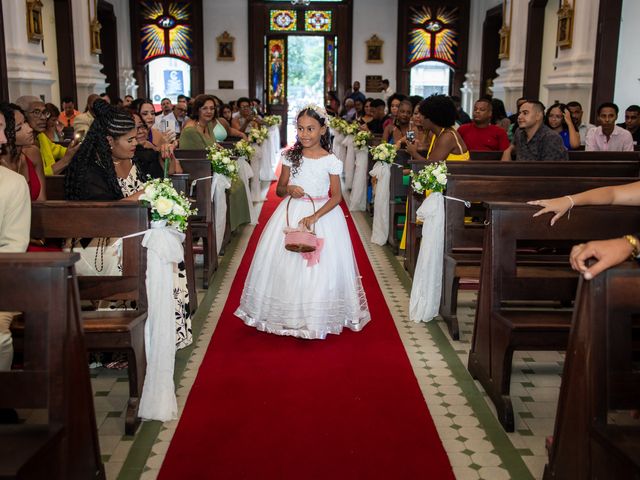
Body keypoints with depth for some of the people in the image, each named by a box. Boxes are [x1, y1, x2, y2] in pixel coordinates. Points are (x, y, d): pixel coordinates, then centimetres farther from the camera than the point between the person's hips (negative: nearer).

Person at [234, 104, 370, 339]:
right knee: (285, 264, 3)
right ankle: (288, 315, 19)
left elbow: (336, 196, -6)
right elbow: (279, 189, 9)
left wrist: (314, 217, -19)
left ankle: (317, 319, 12)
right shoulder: (291, 156, 2)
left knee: (321, 266, -2)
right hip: (291, 213, 3)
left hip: (323, 214, -2)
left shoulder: (331, 161, -6)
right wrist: (289, 190, -15)